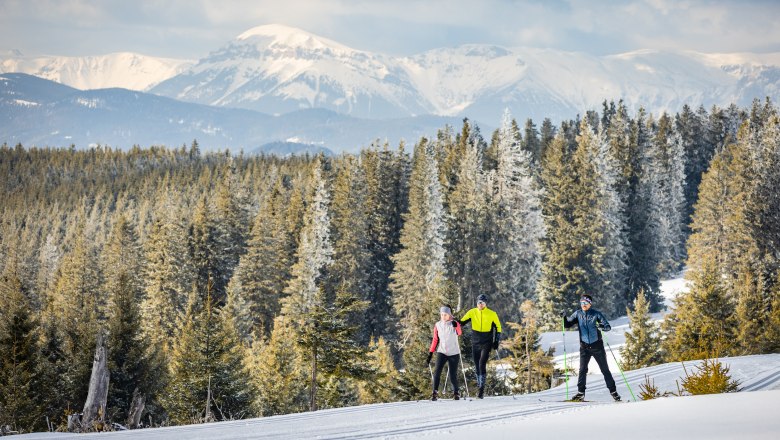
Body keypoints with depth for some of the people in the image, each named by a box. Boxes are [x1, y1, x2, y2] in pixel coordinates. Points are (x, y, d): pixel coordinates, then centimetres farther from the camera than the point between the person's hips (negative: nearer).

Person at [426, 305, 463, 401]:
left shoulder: (454, 324, -5)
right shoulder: (437, 325, 4)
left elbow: (459, 333, -26)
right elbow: (435, 340, 11)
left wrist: (456, 326, -49)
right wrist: (430, 354, 5)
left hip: (454, 353, -2)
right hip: (442, 352, 2)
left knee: (453, 375, 2)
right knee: (437, 371, -20)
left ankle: (456, 393, 25)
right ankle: (434, 393, -21)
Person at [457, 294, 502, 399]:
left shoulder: (492, 314, -3)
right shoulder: (472, 312, 1)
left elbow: (498, 327, 7)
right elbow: (461, 322, 4)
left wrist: (496, 341, 0)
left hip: (486, 343, -3)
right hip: (475, 343, 3)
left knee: (482, 364, -15)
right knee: (477, 366, 6)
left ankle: (482, 389, -15)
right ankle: (479, 384, 20)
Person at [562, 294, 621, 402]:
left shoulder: (596, 314, -7)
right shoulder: (578, 314, 2)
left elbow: (608, 327, -10)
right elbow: (567, 324, 6)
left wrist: (602, 326, -33)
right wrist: (564, 317, -14)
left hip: (597, 346, -2)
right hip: (584, 347, 2)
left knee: (605, 369, 3)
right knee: (582, 370, -8)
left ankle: (613, 392, 11)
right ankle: (580, 393, -2)